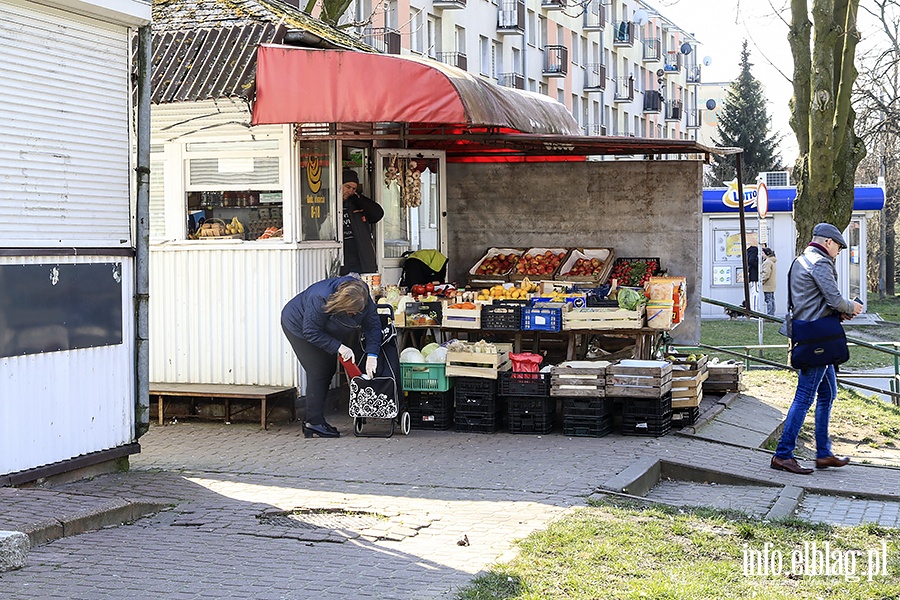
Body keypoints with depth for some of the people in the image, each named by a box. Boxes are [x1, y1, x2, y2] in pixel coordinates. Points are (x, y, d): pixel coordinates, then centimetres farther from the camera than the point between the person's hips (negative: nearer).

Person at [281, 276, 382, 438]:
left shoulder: (363, 299, -24)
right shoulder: (320, 299, -42)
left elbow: (373, 326, -17)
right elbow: (311, 332, -33)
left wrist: (372, 356, -28)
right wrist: (338, 347, -34)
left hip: (325, 330, 7)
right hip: (298, 326, -7)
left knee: (329, 369, 4)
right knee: (318, 371, -14)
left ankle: (312, 420, 11)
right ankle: (314, 422, -12)